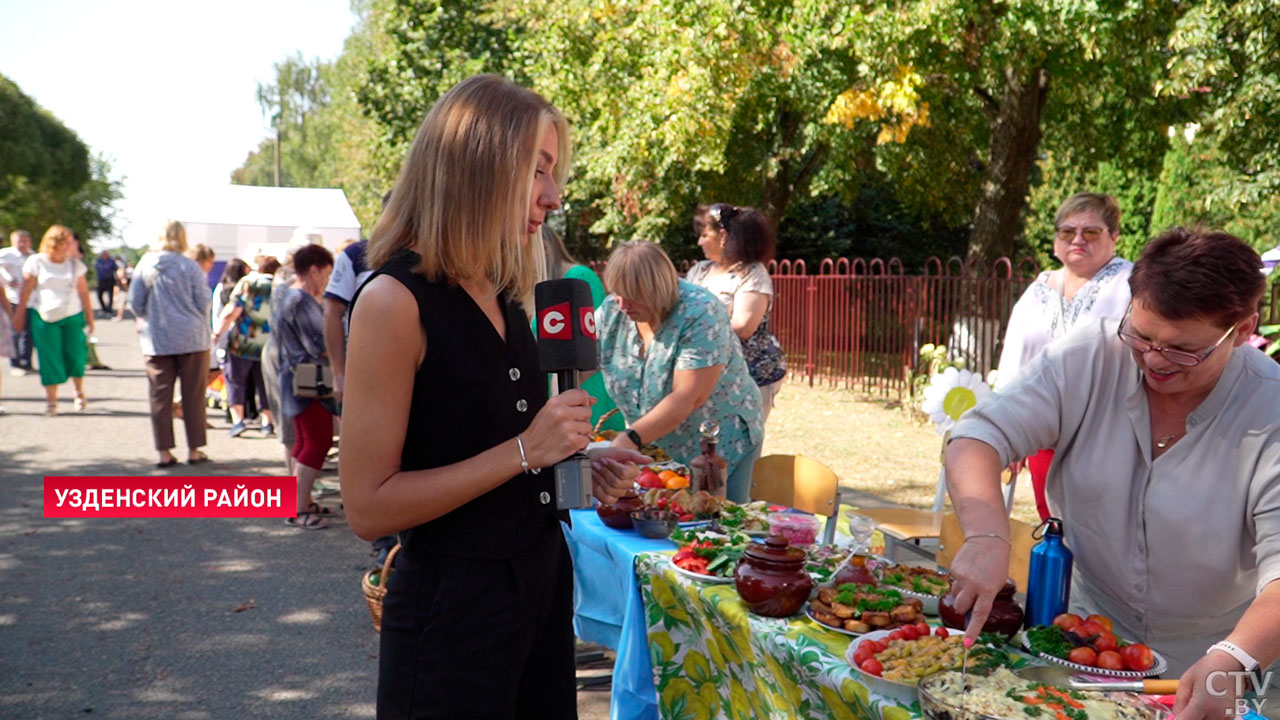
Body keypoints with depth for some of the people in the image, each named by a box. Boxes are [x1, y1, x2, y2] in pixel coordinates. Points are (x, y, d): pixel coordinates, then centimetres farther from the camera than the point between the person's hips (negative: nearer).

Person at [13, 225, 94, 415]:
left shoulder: (75, 265, 5)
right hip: (44, 317, -2)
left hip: (72, 316, 2)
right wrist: (19, 315, 5)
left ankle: (79, 393, 20)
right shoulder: (36, 262, -2)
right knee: (49, 358, -1)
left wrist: (89, 317, 7)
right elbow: (26, 291, 2)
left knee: (76, 355, -3)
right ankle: (51, 401, 9)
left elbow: (83, 292, 7)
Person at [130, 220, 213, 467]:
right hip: (192, 338, -2)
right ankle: (194, 450, 10)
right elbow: (203, 302, -3)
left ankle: (164, 451, 7)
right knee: (193, 395, 6)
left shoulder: (144, 265, 0)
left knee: (160, 396, 6)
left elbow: (135, 301, 5)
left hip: (157, 340, 2)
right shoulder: (190, 266, -6)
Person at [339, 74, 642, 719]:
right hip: (452, 603, -8)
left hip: (542, 584, 8)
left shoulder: (503, 297, 6)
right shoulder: (396, 301, -18)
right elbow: (367, 507, -20)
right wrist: (525, 451, -24)